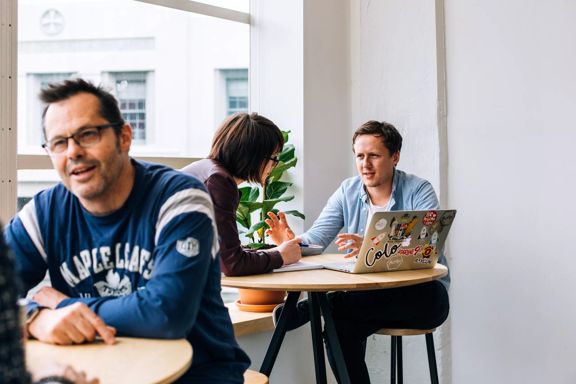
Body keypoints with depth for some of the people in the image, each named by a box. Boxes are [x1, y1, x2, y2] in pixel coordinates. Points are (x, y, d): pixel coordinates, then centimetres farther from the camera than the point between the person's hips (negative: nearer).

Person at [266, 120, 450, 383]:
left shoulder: (419, 191, -7)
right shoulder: (347, 192, 7)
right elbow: (316, 238, -3)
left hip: (421, 295, -2)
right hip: (370, 296, 3)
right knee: (341, 325, -30)